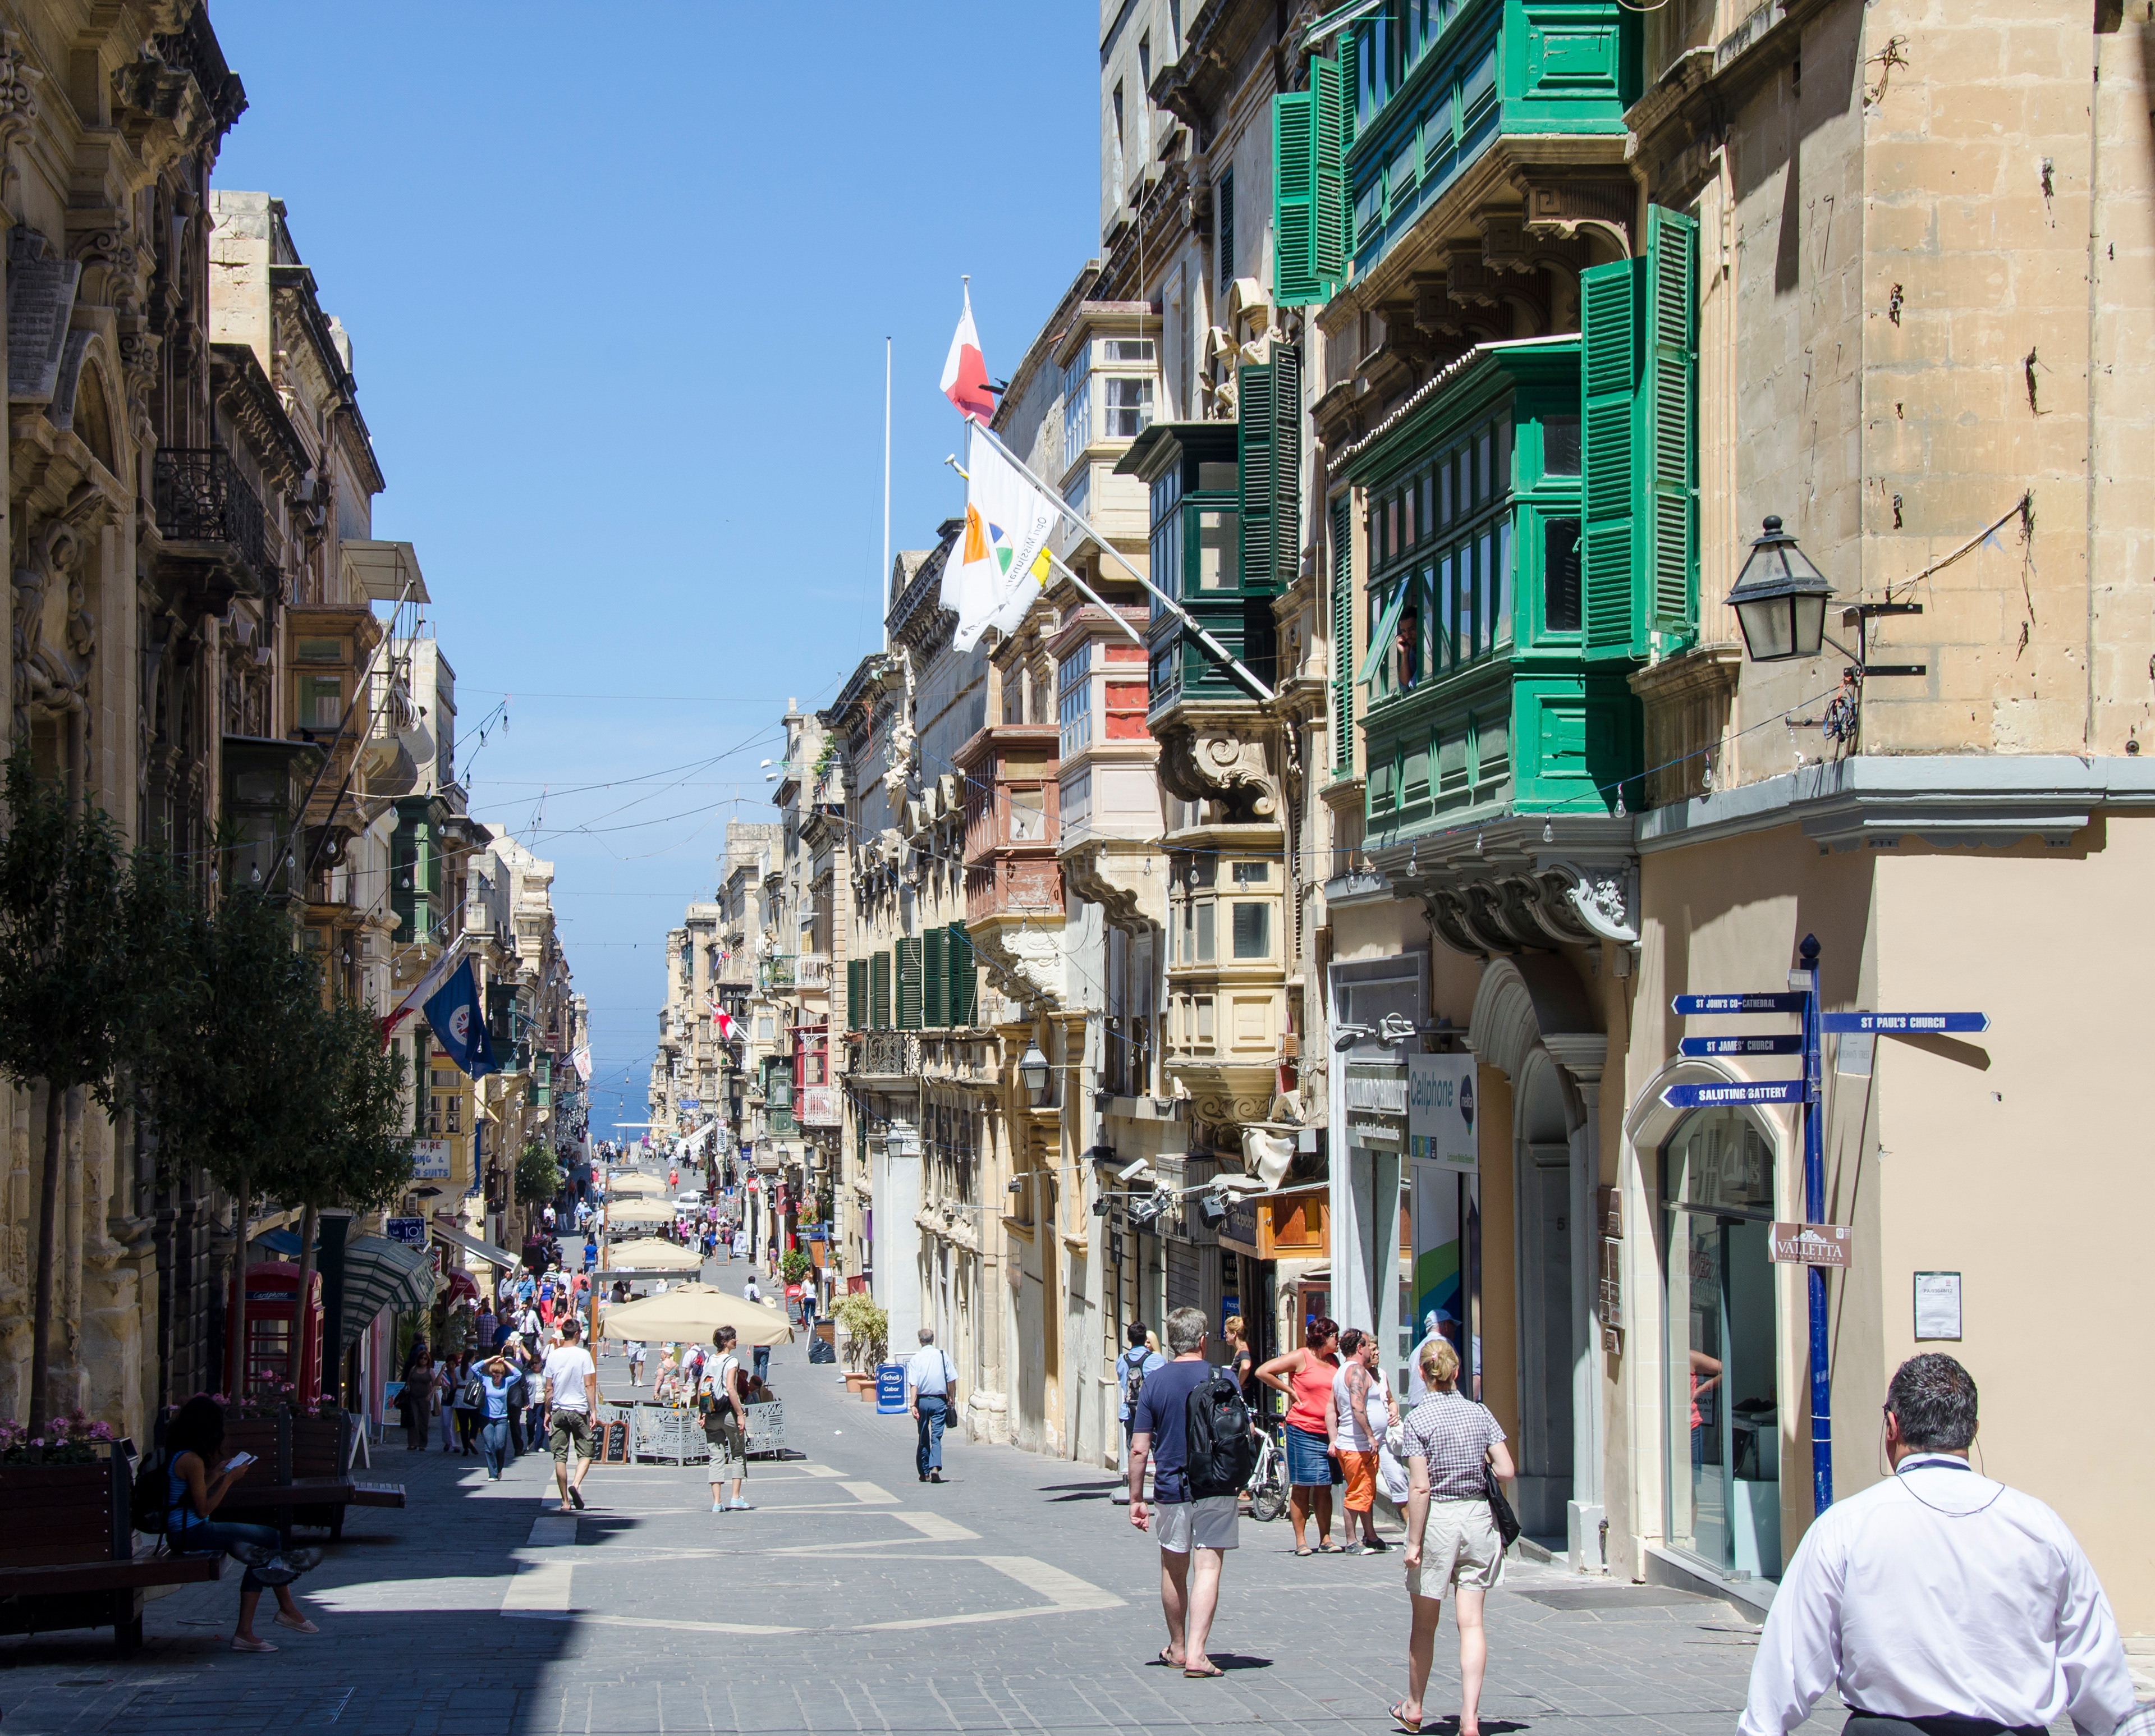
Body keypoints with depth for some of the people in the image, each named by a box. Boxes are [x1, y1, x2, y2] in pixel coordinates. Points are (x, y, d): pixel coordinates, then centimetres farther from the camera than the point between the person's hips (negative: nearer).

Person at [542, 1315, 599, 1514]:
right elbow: (589, 1385, -9)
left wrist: (547, 1412, 13)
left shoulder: (553, 1356, 2)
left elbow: (549, 1388, 4)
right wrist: (593, 1410, -5)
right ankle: (576, 1484, -19)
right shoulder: (583, 1355, -6)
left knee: (560, 1457, 6)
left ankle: (565, 1501, 5)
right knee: (585, 1453, 7)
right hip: (580, 1409, -2)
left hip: (558, 1411, 2)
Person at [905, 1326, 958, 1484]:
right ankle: (935, 1467, -22)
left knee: (923, 1438, 12)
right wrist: (951, 1400, 10)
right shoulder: (943, 1355, -2)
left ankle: (924, 1472, 19)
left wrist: (913, 1405, -13)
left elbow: (913, 1384, -11)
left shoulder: (916, 1358, -5)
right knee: (936, 1437, -1)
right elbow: (951, 1380, -1)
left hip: (922, 1400, 0)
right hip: (939, 1400, 0)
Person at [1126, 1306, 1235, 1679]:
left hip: (1172, 1489, 2)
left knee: (1174, 1570, 17)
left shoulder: (1154, 1382, -2)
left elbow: (1139, 1448, -3)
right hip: (1217, 1490, -1)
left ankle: (1178, 1646, 30)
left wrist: (1136, 1498, 4)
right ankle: (1196, 1653, -14)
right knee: (1208, 1568, -3)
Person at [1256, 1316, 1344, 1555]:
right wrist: (1290, 1391, -6)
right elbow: (1263, 1372, -8)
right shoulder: (1301, 1357, -5)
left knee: (1324, 1487, 7)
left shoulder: (1334, 1361, 14)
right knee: (1301, 1487, -1)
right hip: (1303, 1430, -6)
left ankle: (1325, 1539, 10)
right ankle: (1300, 1541, 2)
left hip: (1328, 1432, 6)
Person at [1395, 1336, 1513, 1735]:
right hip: (1478, 1516, 3)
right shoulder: (1480, 1413, 2)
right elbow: (1506, 1471, -2)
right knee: (1471, 1624, 1)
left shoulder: (1419, 1419, -9)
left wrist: (1414, 1542, -11)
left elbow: (1420, 1487, -14)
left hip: (1437, 1519, -3)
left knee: (1424, 1623, 13)